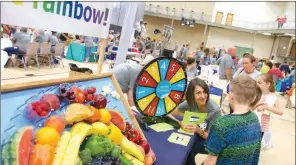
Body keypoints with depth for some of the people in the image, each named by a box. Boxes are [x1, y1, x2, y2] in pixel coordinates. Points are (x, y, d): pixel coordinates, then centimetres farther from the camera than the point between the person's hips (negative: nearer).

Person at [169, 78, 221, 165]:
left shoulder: (215, 110, -25)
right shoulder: (190, 103, -15)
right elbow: (168, 114, -10)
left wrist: (199, 131, -36)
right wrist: (181, 124, -29)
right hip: (194, 135, 3)